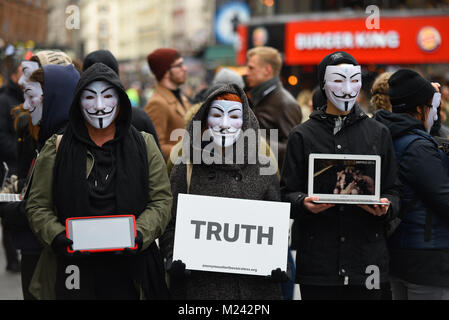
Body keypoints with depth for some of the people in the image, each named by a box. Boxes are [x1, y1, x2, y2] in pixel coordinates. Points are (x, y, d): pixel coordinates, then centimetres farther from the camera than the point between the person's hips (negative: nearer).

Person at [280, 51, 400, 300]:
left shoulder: (378, 133, 12)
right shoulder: (302, 135, 6)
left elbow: (392, 190, 12)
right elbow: (287, 192, 4)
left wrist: (385, 206, -10)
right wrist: (304, 203, -18)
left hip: (367, 258, 1)